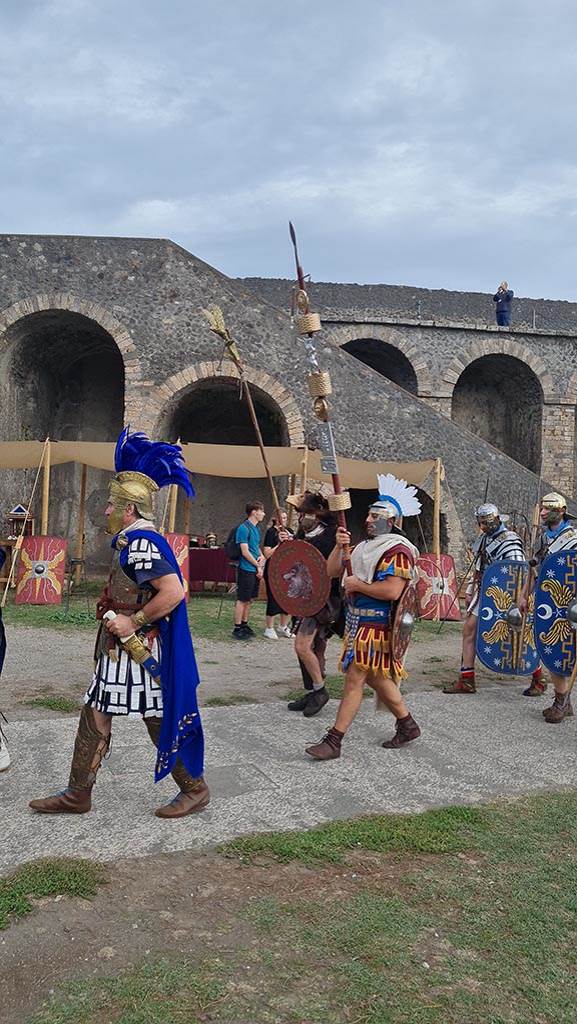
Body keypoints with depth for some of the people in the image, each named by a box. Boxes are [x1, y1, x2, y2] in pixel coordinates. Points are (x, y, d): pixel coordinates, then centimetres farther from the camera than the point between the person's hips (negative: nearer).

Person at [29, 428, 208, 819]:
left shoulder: (140, 543, -21)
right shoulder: (133, 541, 11)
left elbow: (174, 592, -31)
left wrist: (133, 622, -23)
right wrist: (114, 616, 12)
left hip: (138, 651, -10)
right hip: (121, 651, 10)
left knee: (160, 720, 1)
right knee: (94, 717, 14)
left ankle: (195, 789, 17)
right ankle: (78, 795, 25)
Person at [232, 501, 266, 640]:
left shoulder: (256, 528, 14)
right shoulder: (244, 528, -14)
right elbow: (245, 552, -16)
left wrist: (262, 556, 2)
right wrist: (258, 566, -11)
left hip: (255, 570, 8)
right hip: (246, 570, -8)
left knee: (249, 599, 14)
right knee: (242, 600, -3)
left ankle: (244, 625, 23)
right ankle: (237, 629, 3)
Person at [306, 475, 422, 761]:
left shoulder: (397, 549, -14)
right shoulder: (365, 546, 15)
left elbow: (392, 591, -26)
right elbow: (332, 572, 15)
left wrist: (357, 585, -16)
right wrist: (339, 546, -1)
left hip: (376, 625, -10)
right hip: (358, 621, 10)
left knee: (354, 679, -7)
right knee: (375, 677, 17)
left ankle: (334, 741, -2)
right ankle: (407, 725, 32)